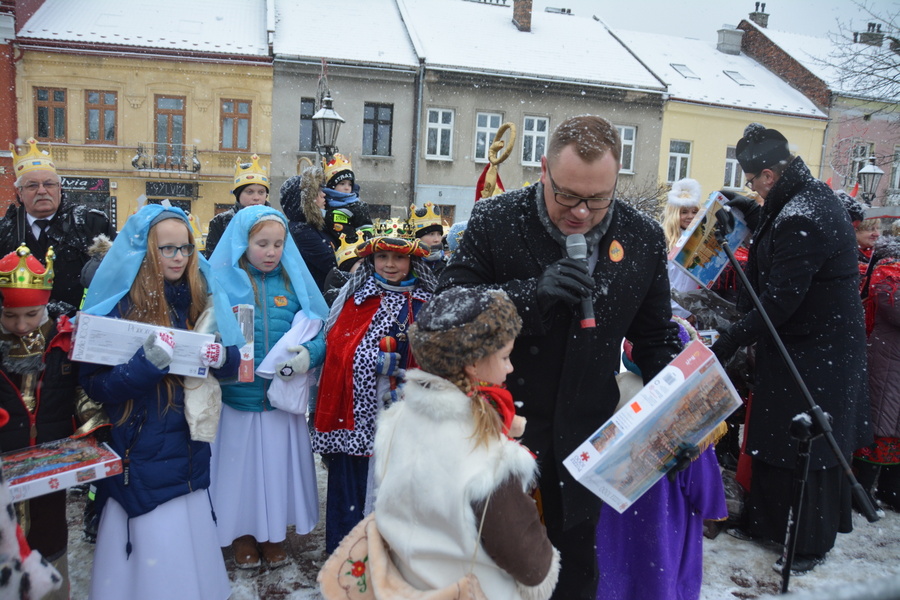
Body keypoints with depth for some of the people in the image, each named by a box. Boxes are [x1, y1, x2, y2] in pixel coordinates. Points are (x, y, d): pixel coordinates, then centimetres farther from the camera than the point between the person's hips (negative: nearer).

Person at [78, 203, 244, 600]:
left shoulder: (201, 298, 4)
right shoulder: (119, 306, -8)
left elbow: (234, 361, 6)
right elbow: (95, 385, -11)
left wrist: (219, 356, -17)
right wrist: (148, 362, -26)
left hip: (189, 445, 4)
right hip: (140, 450, -4)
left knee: (190, 535, 13)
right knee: (153, 542, 3)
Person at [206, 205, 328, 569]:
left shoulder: (294, 283, 3)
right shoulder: (221, 282, -2)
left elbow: (322, 332, 2)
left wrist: (308, 354, -17)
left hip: (282, 397, 2)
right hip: (236, 397, -1)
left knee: (277, 462, 11)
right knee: (240, 461, 10)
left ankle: (274, 533, 34)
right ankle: (242, 533, 33)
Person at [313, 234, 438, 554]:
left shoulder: (426, 303, 6)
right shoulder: (356, 296, 5)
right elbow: (337, 343, -4)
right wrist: (374, 360, -18)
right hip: (358, 406, 0)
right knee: (352, 478, 5)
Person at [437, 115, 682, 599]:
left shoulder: (643, 238, -3)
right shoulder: (494, 221, -12)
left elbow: (656, 337, 7)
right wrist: (533, 292, -29)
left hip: (586, 432, 3)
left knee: (578, 561, 20)